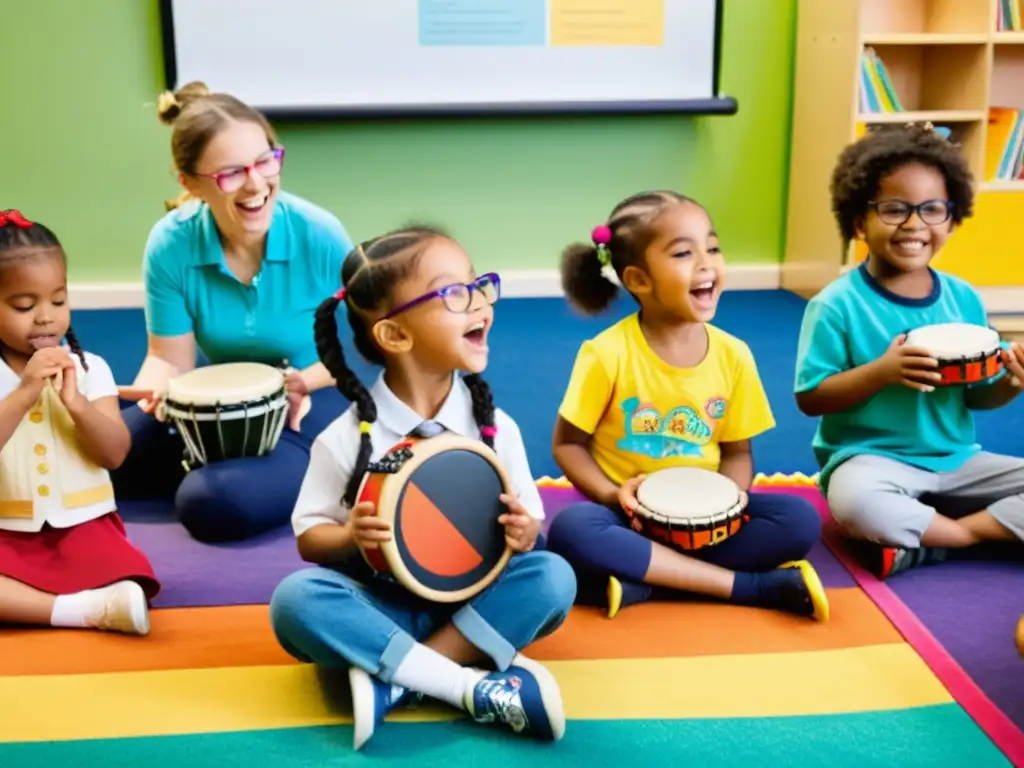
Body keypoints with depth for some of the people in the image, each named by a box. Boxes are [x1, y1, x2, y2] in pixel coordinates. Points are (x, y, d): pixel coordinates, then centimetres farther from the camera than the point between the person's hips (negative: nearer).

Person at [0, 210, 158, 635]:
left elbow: (115, 454, -7)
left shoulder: (90, 368, 1)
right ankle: (86, 609, -26)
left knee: (129, 579, -29)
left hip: (82, 528, 0)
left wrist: (76, 403, -22)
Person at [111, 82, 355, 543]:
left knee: (213, 502, -28)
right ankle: (208, 465, 8)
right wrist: (156, 389, -32)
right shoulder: (171, 245, -14)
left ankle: (313, 478, 0)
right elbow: (171, 359, -7)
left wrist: (309, 381, -26)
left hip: (312, 406, -4)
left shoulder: (319, 235, -20)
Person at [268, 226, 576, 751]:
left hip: (473, 603, 2)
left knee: (552, 577, -24)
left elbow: (529, 527, 3)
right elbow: (309, 538, -3)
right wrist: (351, 536, -25)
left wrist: (523, 535, -21)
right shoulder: (347, 438, -9)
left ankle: (394, 678, -25)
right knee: (294, 598, -30)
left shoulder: (495, 428, -3)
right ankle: (476, 685, -30)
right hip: (381, 606, -1)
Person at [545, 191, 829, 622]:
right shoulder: (608, 353, -14)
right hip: (630, 513, -3)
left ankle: (642, 583, -23)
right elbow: (568, 443, -5)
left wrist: (730, 497, -15)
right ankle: (755, 586, -26)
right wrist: (611, 494, -21)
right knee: (571, 530, -35)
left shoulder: (732, 355, -4)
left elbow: (737, 451, 6)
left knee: (800, 520, -20)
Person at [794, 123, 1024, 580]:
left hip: (956, 460, 5)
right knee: (856, 501, -38)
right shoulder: (837, 304, -10)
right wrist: (882, 372, -25)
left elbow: (978, 397, 12)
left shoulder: (964, 299, 4)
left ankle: (925, 537, -14)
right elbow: (810, 398, -11)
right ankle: (977, 530, -14)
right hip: (869, 459, -5)